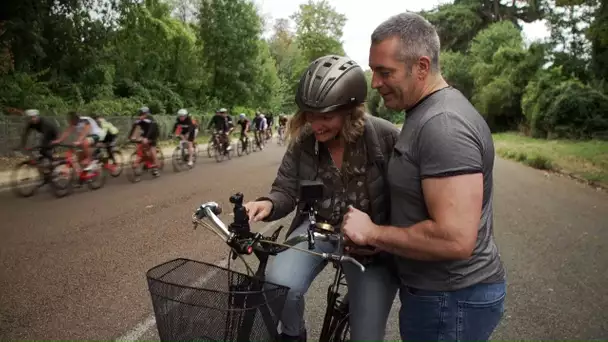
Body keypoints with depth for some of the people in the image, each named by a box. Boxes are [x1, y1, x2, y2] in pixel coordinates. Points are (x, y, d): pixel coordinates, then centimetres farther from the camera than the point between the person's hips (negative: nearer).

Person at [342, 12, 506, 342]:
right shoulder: (426, 113, 8)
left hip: (451, 301, -10)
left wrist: (372, 233, -20)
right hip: (435, 290, 10)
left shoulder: (444, 125, -26)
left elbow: (454, 239, -31)